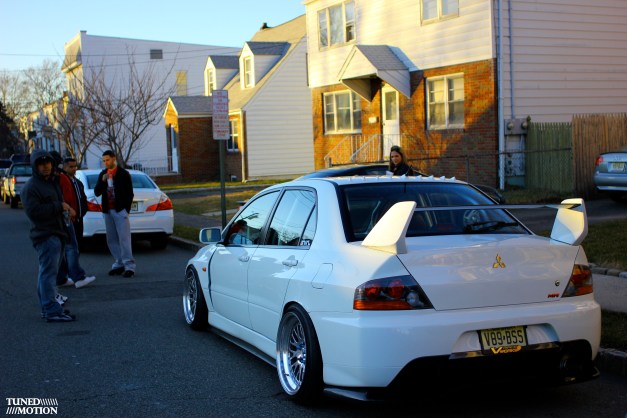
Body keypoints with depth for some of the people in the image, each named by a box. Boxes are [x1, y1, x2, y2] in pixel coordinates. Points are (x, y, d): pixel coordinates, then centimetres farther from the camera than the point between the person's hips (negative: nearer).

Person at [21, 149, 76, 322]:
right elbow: (33, 211, -21)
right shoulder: (31, 187, -9)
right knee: (48, 272, -12)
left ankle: (48, 307, 22)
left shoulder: (54, 182, 21)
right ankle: (52, 311, -15)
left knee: (48, 272, 15)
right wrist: (59, 206, -17)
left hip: (58, 233, 10)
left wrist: (67, 209, 11)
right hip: (45, 235, -10)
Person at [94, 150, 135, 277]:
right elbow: (97, 192, 7)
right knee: (111, 240, 6)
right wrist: (102, 181, -10)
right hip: (108, 211, 6)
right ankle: (119, 263, 13)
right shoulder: (102, 174, 13)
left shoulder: (123, 174, -1)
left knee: (124, 239, -10)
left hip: (120, 211, -6)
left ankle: (129, 266, -12)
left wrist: (126, 210, -8)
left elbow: (130, 194, -1)